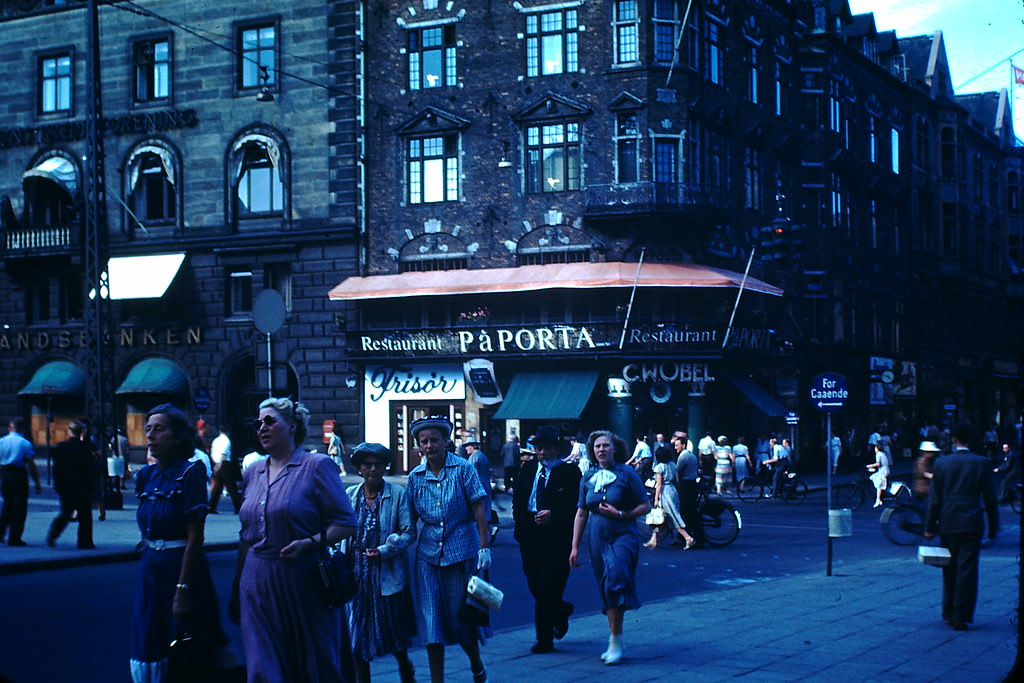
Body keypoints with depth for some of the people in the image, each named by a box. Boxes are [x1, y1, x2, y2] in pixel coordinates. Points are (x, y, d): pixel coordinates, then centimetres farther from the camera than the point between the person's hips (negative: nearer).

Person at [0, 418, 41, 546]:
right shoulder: (25, 443, -6)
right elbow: (31, 465, -8)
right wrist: (37, 483, -4)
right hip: (19, 473, -4)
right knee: (20, 506, 4)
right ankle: (14, 538, 4)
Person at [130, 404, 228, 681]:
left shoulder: (190, 473, -11)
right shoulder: (146, 475, 9)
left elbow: (195, 538, -16)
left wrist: (182, 590, -20)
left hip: (183, 567, -7)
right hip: (150, 569, 7)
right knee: (150, 656, 9)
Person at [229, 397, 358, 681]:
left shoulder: (317, 466, -2)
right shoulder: (253, 472, 14)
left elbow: (346, 523, -6)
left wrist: (308, 543, -20)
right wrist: (236, 591, 18)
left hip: (304, 583, -5)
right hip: (258, 585, 5)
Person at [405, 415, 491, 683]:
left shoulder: (463, 469, -4)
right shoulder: (415, 476, 5)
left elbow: (479, 510, -4)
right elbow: (410, 518, 10)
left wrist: (484, 547, -9)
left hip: (461, 550, -3)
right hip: (428, 553, 3)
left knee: (462, 615, 4)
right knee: (431, 619, 0)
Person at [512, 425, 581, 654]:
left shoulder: (569, 472, 0)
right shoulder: (528, 469, 14)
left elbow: (576, 506, -5)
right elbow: (518, 500, 13)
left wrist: (553, 515, -17)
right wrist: (524, 519, -3)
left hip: (557, 535, -5)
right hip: (530, 534, 5)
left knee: (548, 586, -6)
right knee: (535, 585, 7)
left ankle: (544, 639, 1)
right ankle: (561, 611, 36)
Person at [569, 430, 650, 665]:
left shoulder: (626, 474, -2)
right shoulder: (588, 477, 10)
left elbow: (645, 506, -1)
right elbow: (581, 514, 13)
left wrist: (620, 514, -16)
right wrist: (575, 547, 10)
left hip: (623, 536, -5)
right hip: (597, 538, 5)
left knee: (615, 578, -22)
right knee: (606, 590, 7)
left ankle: (616, 642, -16)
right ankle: (614, 643, 16)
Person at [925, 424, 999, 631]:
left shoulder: (942, 463, 1)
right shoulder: (982, 463, -2)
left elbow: (934, 498, 1)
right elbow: (990, 498, 1)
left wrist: (930, 526, 5)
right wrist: (993, 527, 8)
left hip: (948, 524, 2)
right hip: (972, 524, -2)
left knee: (950, 569, 14)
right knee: (967, 570, 0)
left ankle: (949, 613, 22)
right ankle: (961, 618, -3)